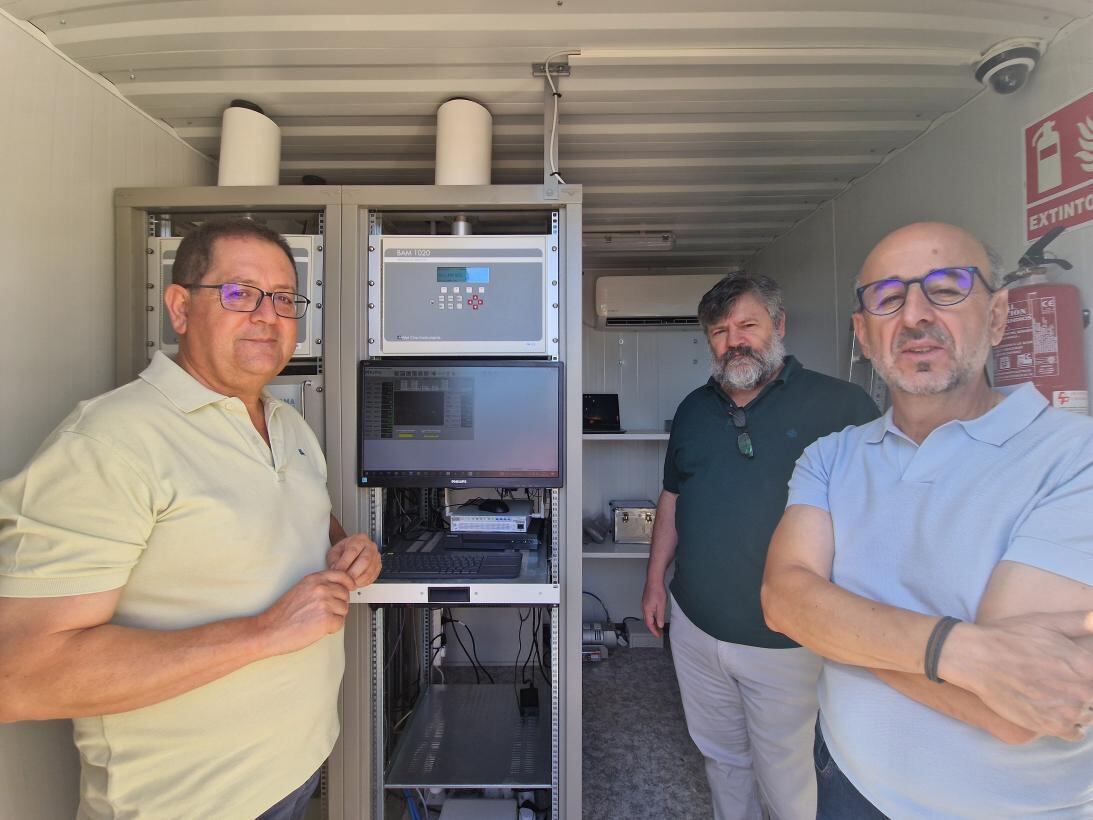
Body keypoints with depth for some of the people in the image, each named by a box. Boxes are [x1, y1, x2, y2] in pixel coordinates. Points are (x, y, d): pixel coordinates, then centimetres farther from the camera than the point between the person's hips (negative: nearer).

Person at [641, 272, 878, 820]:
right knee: (721, 756, 24)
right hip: (695, 627, 5)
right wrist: (655, 581, 10)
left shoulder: (842, 405, -11)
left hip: (785, 639, -4)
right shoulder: (694, 409, 4)